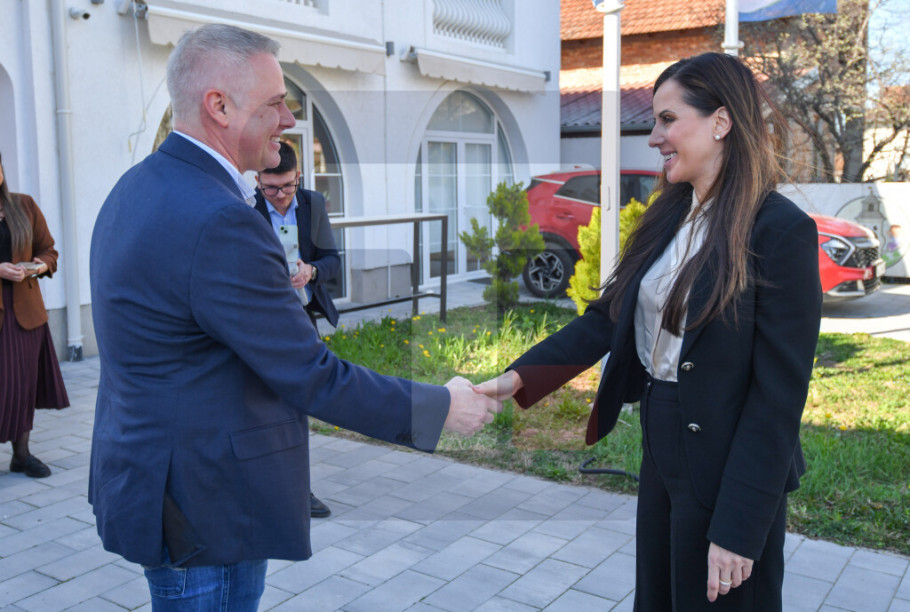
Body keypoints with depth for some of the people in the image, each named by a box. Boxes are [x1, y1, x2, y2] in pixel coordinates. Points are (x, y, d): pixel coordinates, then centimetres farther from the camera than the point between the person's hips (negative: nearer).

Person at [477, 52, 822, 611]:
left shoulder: (783, 231, -18)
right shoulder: (669, 218, 4)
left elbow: (781, 392, -19)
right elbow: (609, 315, 3)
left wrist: (738, 527, -19)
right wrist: (520, 376, -9)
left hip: (726, 474, -7)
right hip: (661, 455, 7)